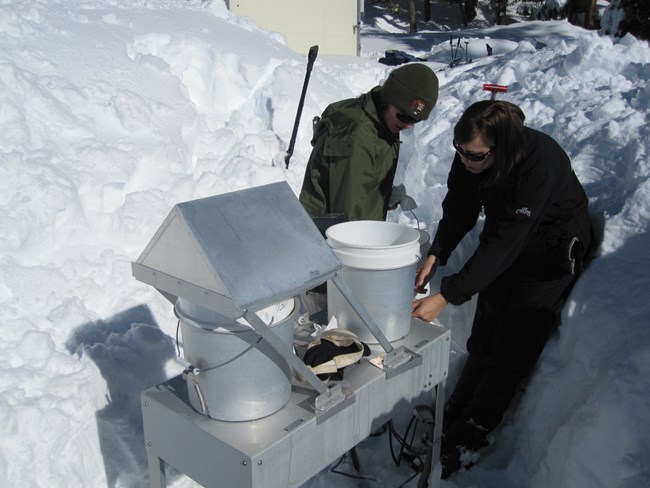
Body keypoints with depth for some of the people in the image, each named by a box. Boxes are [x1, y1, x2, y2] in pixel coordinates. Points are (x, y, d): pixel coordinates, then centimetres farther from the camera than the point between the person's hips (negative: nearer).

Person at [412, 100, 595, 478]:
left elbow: (503, 244, -39)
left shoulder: (540, 163, -38)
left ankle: (467, 440, 8)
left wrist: (445, 297, -40)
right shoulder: (470, 155, -19)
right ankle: (453, 417, 26)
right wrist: (435, 256, -26)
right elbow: (459, 210, -9)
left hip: (552, 256, -6)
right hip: (504, 249, 6)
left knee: (512, 352, -5)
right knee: (483, 340, 12)